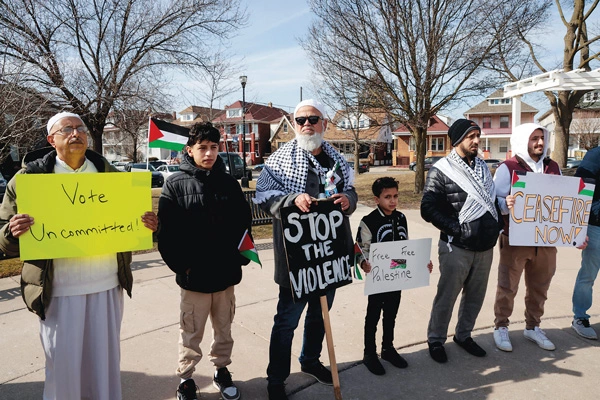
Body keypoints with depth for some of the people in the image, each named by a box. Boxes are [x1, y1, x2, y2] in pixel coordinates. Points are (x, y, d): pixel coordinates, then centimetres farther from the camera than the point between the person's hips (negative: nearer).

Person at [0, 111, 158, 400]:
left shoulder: (108, 173, 7)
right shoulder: (30, 176, -1)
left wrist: (147, 225, -8)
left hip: (108, 284, 2)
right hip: (57, 289, -2)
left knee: (106, 359, 14)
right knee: (63, 362, 9)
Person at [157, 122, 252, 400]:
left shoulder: (229, 183, 2)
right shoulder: (175, 184, -6)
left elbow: (244, 222, 7)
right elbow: (166, 231, -9)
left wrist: (240, 258, 0)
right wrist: (181, 266, -11)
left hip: (226, 273, 3)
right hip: (194, 275, -2)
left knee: (224, 330, 18)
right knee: (191, 333, 12)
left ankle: (221, 370, 38)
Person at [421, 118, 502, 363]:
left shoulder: (482, 167, 12)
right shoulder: (441, 171, -9)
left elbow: (493, 199, 21)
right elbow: (428, 209, -15)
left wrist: (498, 223, 5)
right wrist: (456, 228, -19)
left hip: (485, 246, 6)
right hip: (456, 248, -6)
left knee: (475, 296, 16)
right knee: (446, 297, 5)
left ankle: (463, 335, 35)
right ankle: (436, 340, 23)